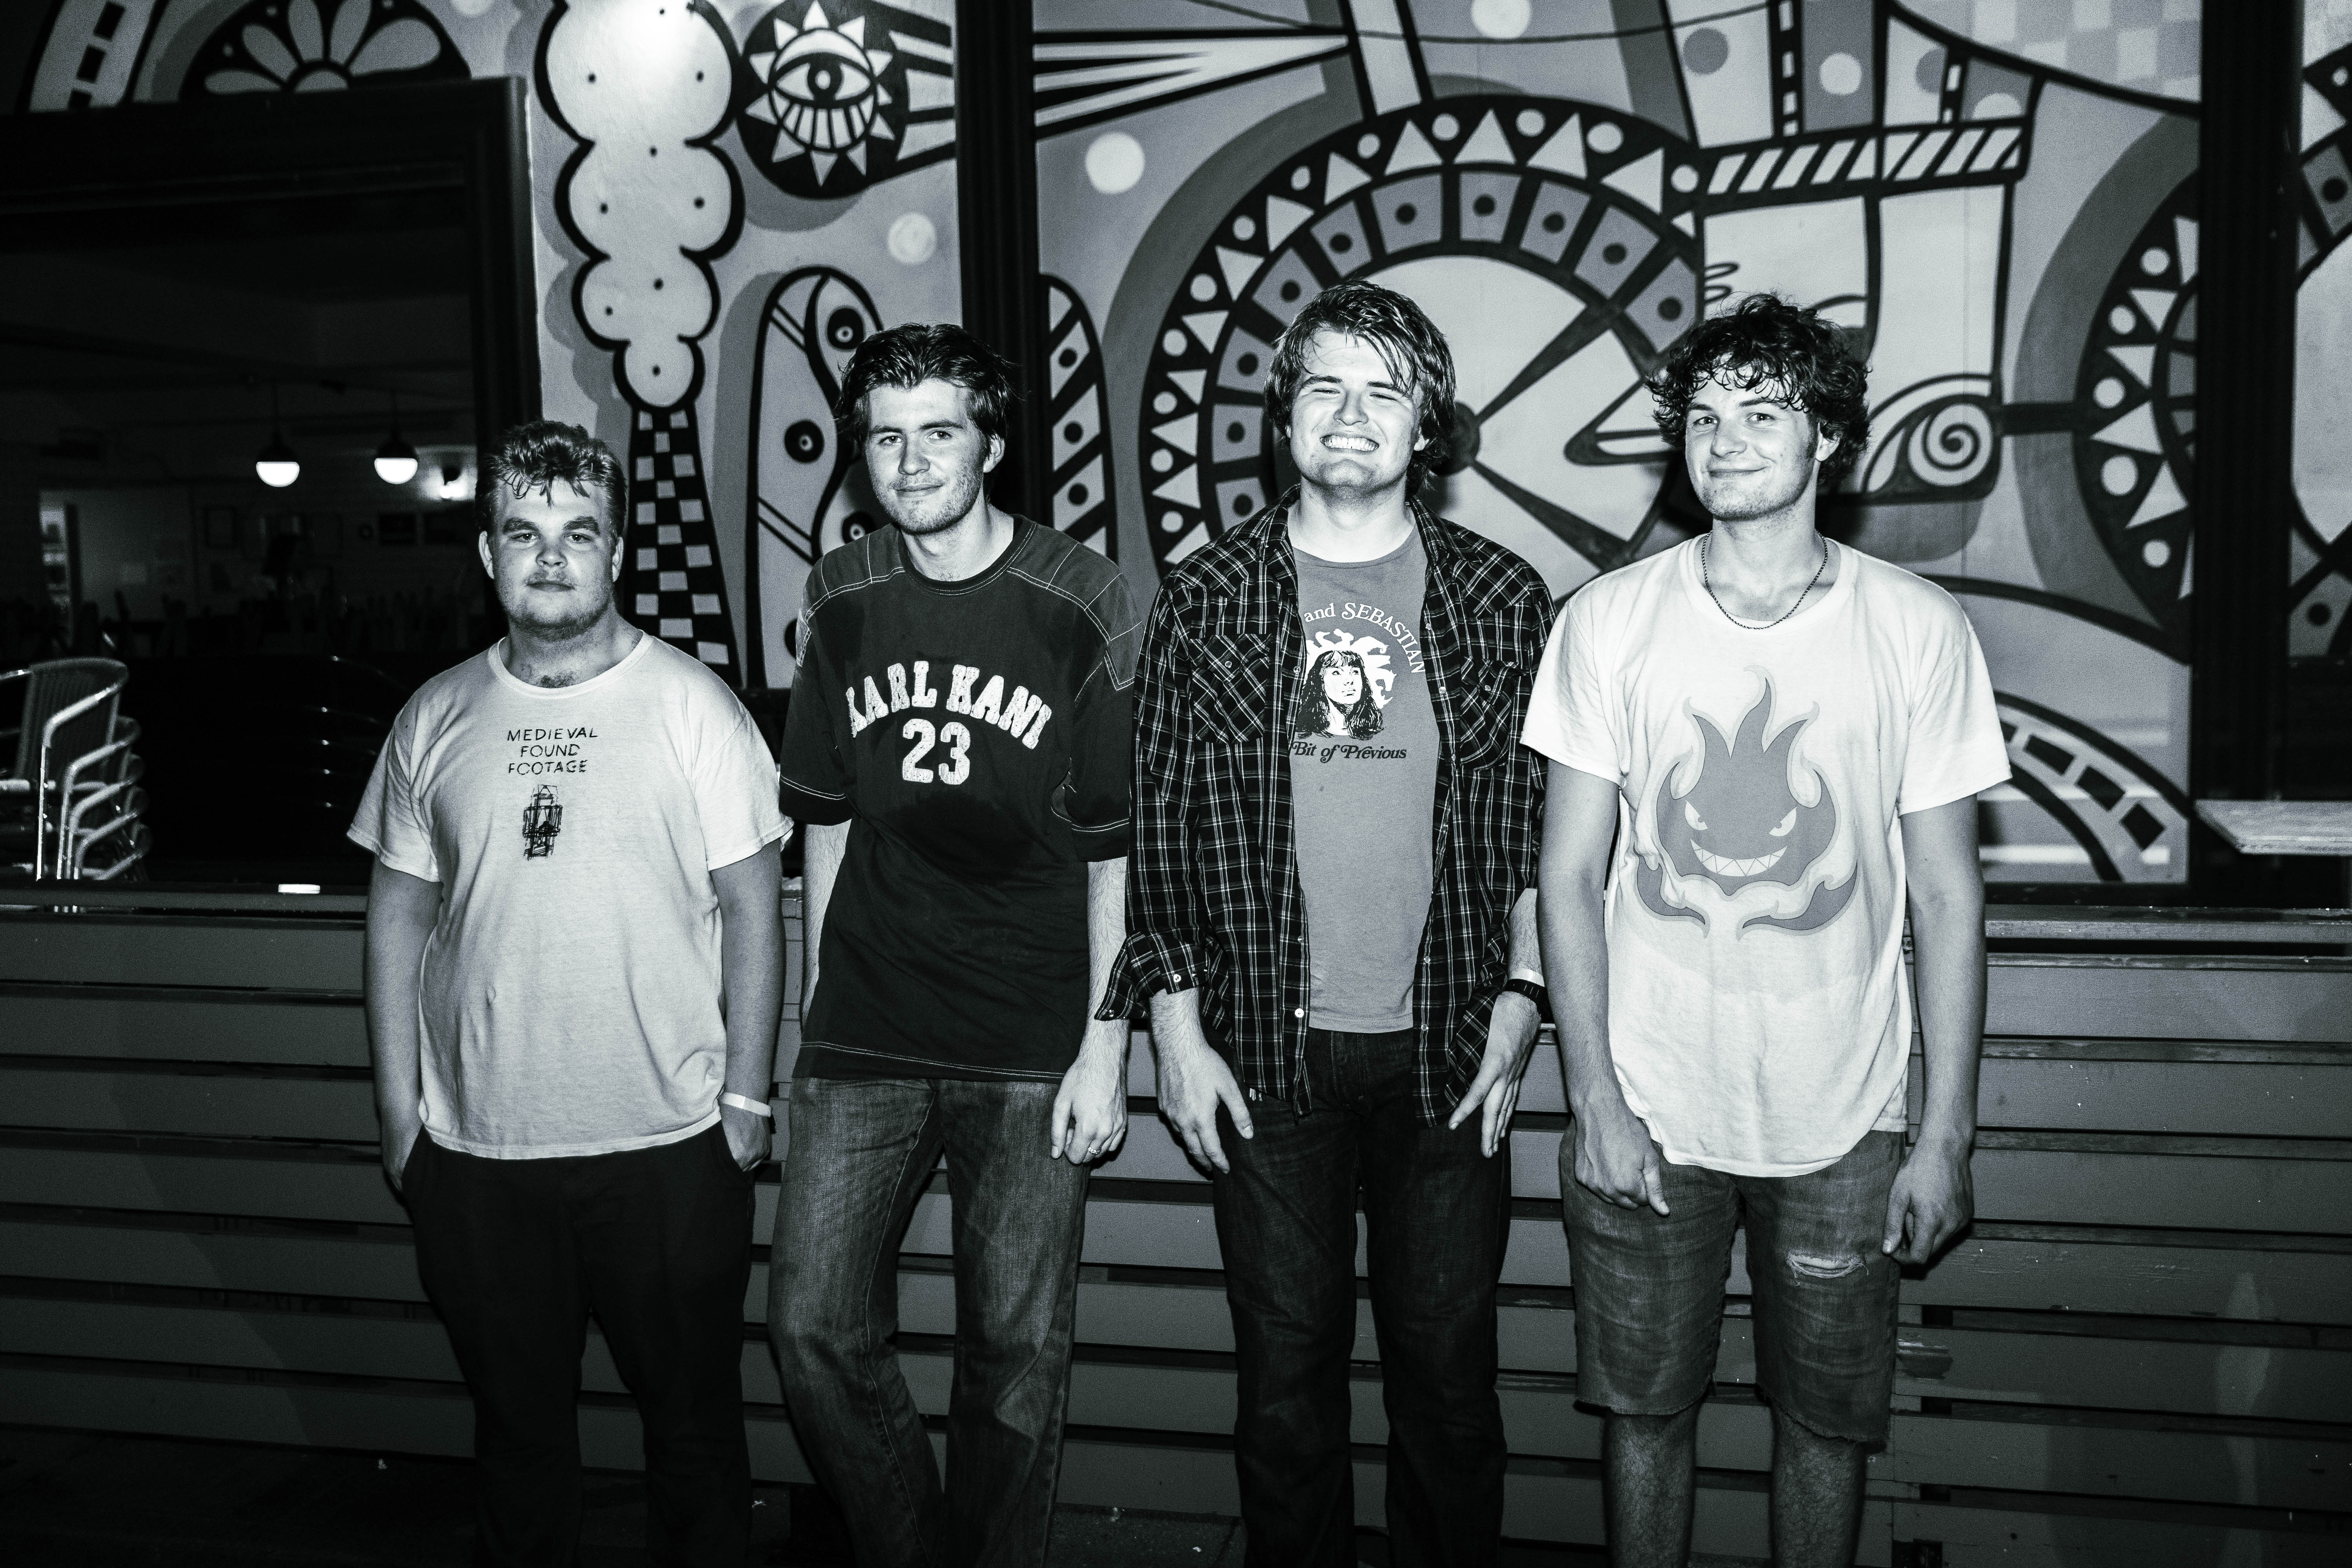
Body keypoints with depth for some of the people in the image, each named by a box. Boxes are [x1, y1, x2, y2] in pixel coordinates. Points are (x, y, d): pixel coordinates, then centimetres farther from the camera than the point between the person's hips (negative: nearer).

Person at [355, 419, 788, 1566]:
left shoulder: (691, 705, -5)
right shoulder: (436, 719, 4)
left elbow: (752, 908, -3)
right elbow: (398, 913, 10)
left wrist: (746, 1095, -6)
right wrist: (398, 1104, 6)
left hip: (669, 1141, -2)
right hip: (474, 1150, 3)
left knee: (693, 1425, 11)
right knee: (518, 1429, 18)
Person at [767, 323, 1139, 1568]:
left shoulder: (1084, 602, -6)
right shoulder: (842, 600, 5)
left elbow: (1117, 848, -4)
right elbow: (829, 822, 12)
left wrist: (1104, 1048, -7)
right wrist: (814, 1002, 10)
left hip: (1030, 1046, -3)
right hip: (865, 1037, 3)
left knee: (1015, 1349, 5)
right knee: (813, 1323, 2)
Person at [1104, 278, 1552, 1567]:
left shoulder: (1501, 599, 2)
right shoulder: (1207, 598, 0)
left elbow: (1542, 821, 5)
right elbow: (1156, 823, 1)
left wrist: (1517, 1001, -1)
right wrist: (1177, 1028, -2)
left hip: (1444, 1049, 0)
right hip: (1267, 1050, 0)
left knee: (1447, 1365, 12)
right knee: (1286, 1366, 11)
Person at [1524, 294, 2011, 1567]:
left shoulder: (1920, 630, -3)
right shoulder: (1609, 620, -3)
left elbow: (1946, 897, 0)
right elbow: (1571, 876, -1)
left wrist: (1948, 1131, -2)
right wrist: (1594, 1100, -6)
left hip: (1842, 1124, 0)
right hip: (1646, 1115, 0)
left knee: (1826, 1417, 13)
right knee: (1644, 1407, 12)